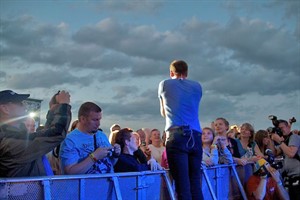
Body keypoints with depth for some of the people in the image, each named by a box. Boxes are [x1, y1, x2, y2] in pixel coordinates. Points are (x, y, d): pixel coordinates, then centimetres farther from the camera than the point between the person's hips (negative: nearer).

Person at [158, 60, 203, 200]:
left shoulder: (164, 84, 13)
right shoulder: (197, 86, 19)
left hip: (176, 136, -3)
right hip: (195, 136, 3)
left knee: (182, 182, -6)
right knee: (195, 181, 7)